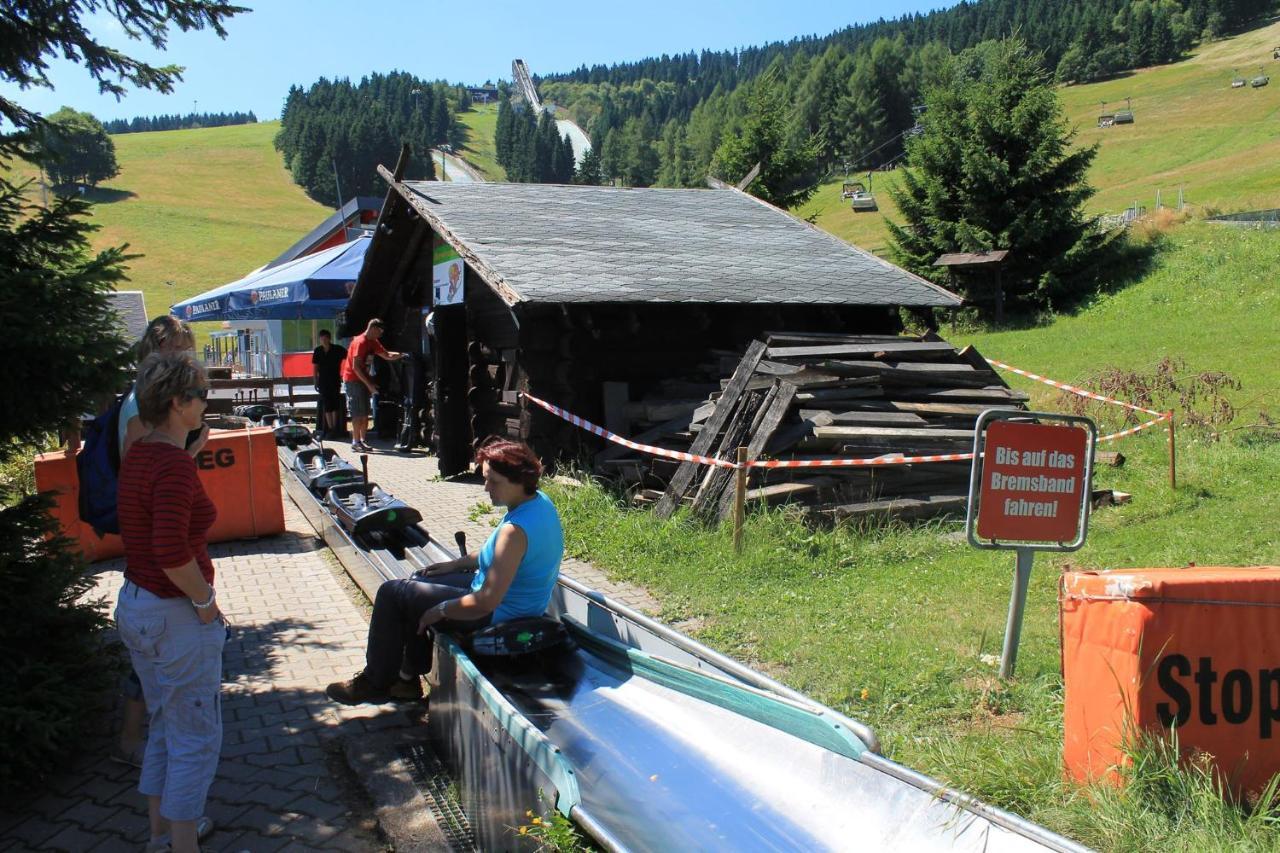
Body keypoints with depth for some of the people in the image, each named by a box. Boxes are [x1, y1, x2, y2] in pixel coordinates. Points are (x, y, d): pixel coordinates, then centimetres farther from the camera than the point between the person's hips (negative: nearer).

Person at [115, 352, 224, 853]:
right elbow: (172, 550, -30)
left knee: (164, 728, 24)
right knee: (196, 740, 5)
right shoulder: (175, 464, -23)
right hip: (176, 617, -9)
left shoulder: (138, 454, 4)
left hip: (134, 605, 9)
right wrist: (206, 601, -18)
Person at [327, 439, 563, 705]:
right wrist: (456, 563, 13)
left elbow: (487, 602, -31)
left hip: (497, 616, -10)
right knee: (418, 582, 23)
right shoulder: (540, 502, -2)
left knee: (392, 593, 1)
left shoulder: (515, 530, -32)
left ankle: (376, 682, 18)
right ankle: (410, 676, 29)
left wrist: (440, 611, -16)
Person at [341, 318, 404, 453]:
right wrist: (369, 384, -21)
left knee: (365, 413, 6)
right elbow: (356, 367, -21)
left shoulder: (373, 343, 10)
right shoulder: (360, 342, -17)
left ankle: (362, 440, 10)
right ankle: (356, 442, -6)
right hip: (353, 380, -9)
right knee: (358, 414, -9)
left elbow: (387, 356, 19)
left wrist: (402, 355, 1)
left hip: (363, 380, 9)